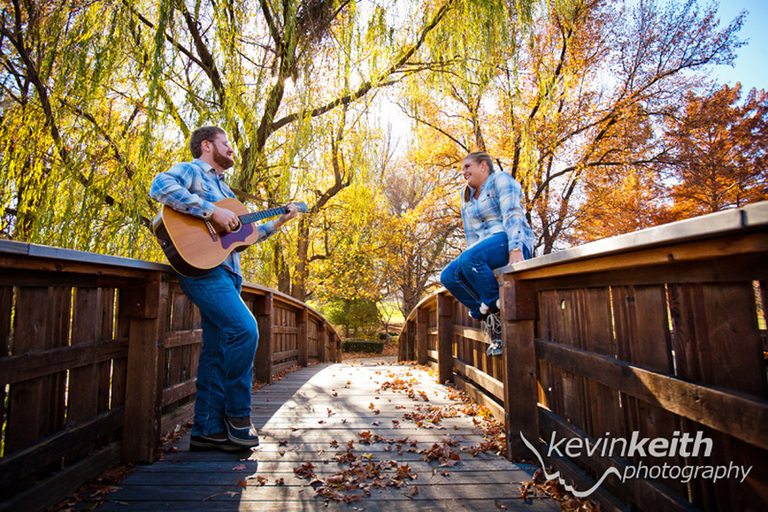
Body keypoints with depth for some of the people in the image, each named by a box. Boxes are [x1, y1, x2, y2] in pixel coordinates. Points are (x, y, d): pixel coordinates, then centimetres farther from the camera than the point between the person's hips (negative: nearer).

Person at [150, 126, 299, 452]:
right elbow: (160, 187, -20)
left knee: (217, 350, 6)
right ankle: (236, 415, -4)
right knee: (244, 329, -21)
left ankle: (207, 431, 13)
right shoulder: (190, 171, 4)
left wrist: (280, 220, 23)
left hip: (225, 273, 9)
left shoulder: (223, 189, 29)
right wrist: (213, 211, -21)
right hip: (201, 266, -9)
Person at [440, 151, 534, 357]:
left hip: (512, 242, -7)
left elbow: (512, 214, -13)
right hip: (485, 248, 7)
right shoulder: (467, 197, 23)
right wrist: (471, 259, 14)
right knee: (448, 276, -16)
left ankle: (499, 311, -20)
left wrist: (515, 248, -26)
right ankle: (488, 318, -12)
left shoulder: (500, 179, 3)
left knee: (469, 258, -35)